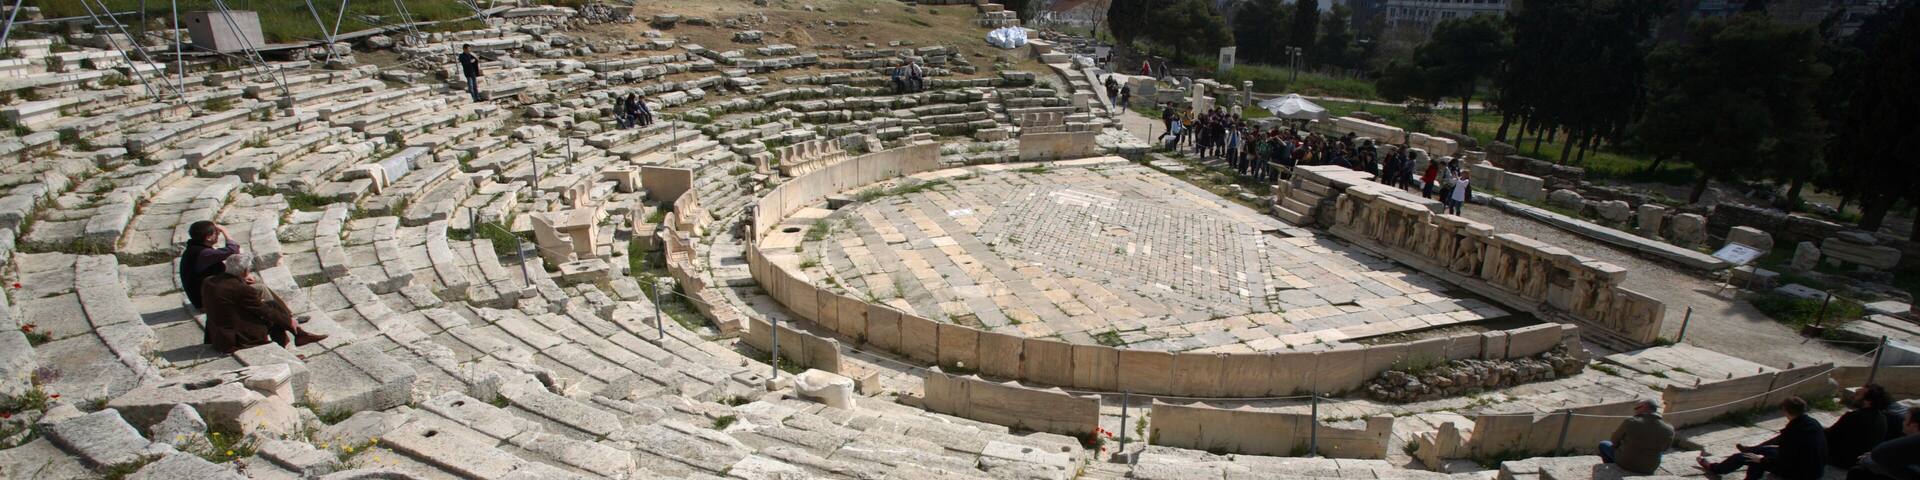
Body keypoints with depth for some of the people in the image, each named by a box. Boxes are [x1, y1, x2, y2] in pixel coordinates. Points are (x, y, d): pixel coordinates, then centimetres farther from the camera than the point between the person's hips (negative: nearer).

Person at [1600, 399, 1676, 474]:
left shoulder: (1630, 423, -24)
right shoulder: (1668, 429, -15)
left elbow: (1614, 440, -7)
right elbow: (1664, 448, 5)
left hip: (1625, 462, -3)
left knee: (1603, 444, 25)